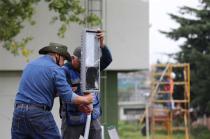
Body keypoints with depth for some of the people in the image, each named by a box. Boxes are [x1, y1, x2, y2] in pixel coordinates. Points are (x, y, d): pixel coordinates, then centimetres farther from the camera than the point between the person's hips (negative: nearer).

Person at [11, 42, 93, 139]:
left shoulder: (30, 65, 19)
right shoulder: (56, 69, -3)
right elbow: (68, 97, -10)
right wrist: (85, 99, 7)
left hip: (18, 111, 6)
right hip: (39, 113, -6)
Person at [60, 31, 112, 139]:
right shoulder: (65, 71, -11)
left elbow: (107, 60, -3)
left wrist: (101, 44, -19)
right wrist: (78, 105, -39)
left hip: (92, 117, 5)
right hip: (73, 119, -5)